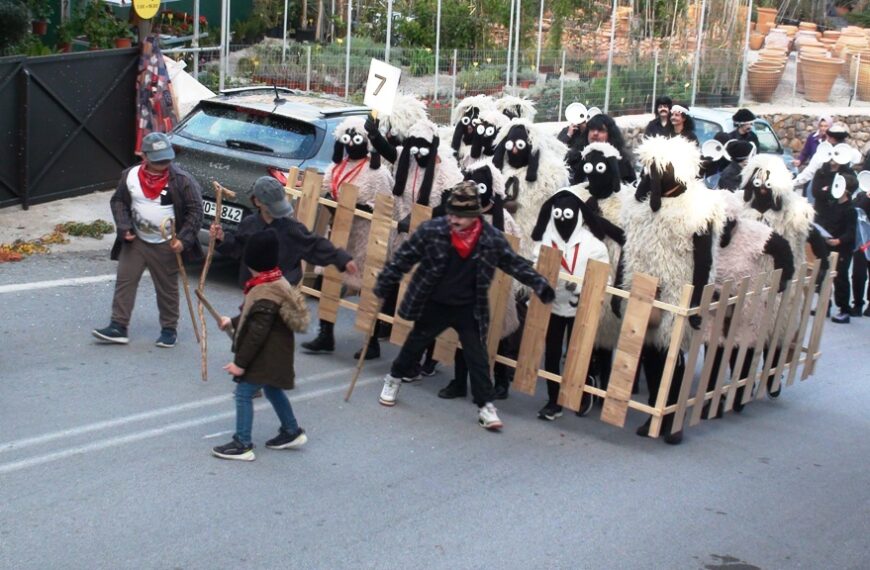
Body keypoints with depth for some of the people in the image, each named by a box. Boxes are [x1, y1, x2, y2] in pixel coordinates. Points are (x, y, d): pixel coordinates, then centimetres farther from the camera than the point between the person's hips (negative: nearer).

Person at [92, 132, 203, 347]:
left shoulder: (182, 180, -14)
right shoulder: (130, 176, -4)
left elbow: (195, 210, -11)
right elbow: (118, 201, 8)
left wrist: (184, 239, -18)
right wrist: (124, 227, -6)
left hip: (166, 246, -3)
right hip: (135, 241, 3)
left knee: (167, 288, 8)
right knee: (124, 281, 1)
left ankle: (169, 329, 21)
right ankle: (118, 327, 5)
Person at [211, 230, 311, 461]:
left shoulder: (265, 295, -29)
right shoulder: (277, 282, 2)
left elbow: (257, 333, -27)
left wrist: (240, 362, -20)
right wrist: (233, 322, 27)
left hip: (266, 357, -10)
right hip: (275, 355, 10)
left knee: (244, 393, -2)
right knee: (272, 390, 25)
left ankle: (242, 445, 5)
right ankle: (292, 432, 39)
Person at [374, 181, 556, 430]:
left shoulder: (492, 239, -16)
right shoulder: (431, 230, -19)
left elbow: (516, 264, -3)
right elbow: (403, 258, -10)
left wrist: (541, 286, -6)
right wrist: (383, 286, -8)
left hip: (470, 310, 0)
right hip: (433, 305, 0)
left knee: (478, 357, 1)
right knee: (414, 344, 18)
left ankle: (485, 406, 11)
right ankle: (393, 379, 42)